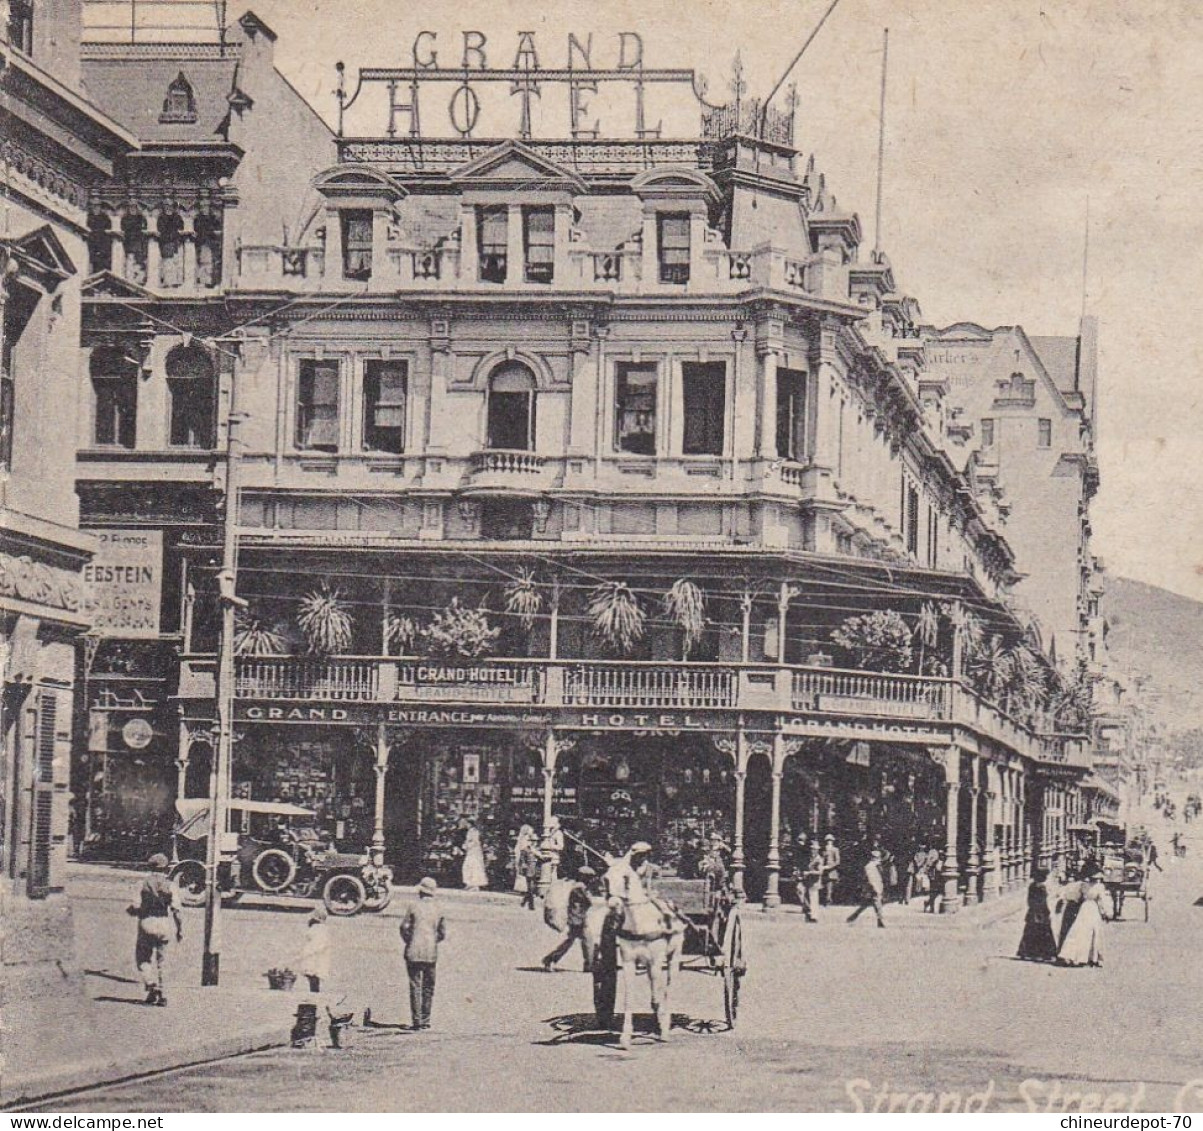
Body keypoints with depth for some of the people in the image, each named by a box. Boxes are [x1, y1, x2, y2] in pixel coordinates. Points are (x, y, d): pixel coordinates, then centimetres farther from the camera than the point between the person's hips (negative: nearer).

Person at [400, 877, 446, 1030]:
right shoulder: (438, 910, 3)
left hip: (414, 953, -2)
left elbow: (404, 928, -4)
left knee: (415, 987, 1)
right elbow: (443, 933, 6)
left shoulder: (414, 907, -6)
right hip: (431, 953, 2)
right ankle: (426, 1020, 10)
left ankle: (417, 1020, -2)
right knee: (428, 988, 10)